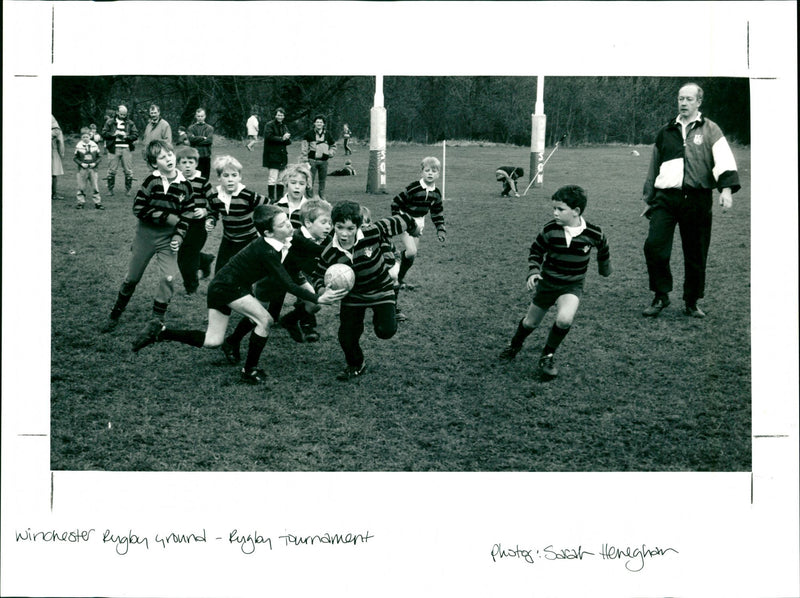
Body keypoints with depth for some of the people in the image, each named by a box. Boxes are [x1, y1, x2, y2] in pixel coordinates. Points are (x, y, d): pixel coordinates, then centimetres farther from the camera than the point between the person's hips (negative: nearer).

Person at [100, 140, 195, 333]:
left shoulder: (184, 186, -5)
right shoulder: (151, 182, -11)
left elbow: (187, 214, 1)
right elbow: (139, 209, -14)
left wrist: (179, 236, -10)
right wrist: (167, 217, -18)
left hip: (168, 240, 1)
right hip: (145, 236, -1)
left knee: (168, 279, -11)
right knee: (132, 277, 10)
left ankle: (157, 321, 6)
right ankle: (115, 315, 29)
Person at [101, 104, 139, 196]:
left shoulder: (130, 123, 10)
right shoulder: (110, 122, 8)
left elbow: (136, 134, 3)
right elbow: (104, 133, 3)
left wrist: (126, 136, -12)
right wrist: (114, 134, -11)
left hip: (126, 148, 1)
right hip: (114, 148, -1)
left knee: (128, 171, 1)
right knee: (112, 171, 2)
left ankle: (128, 189, 11)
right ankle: (110, 189, 10)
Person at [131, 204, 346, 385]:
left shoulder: (287, 241, -3)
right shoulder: (266, 251, -28)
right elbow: (286, 284, -29)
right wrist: (317, 299, -33)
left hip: (221, 287, 9)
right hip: (226, 288, -9)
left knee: (212, 341, 11)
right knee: (264, 320, -12)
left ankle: (159, 332, 13)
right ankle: (250, 371, 3)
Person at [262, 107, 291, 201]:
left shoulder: (284, 127, 20)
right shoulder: (269, 125, -1)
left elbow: (289, 141, 14)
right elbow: (269, 137, -16)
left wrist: (286, 138, -9)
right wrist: (282, 138, -13)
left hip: (282, 156, 7)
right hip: (272, 156, -7)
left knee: (281, 179, 8)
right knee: (272, 178, -11)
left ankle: (280, 197, 15)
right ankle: (271, 198, -7)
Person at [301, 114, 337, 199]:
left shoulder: (327, 134, 9)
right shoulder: (310, 133, 0)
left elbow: (333, 145, 21)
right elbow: (304, 145, 3)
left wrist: (330, 153, 4)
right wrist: (304, 157, -4)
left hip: (323, 161, 3)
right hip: (312, 160, -3)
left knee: (322, 180, 8)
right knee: (310, 180, -6)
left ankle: (322, 198, 17)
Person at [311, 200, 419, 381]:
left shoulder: (372, 232, -30)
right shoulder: (329, 254, -22)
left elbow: (397, 223, -15)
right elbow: (318, 276, -4)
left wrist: (413, 228, 4)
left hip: (381, 289, -2)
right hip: (353, 294, 2)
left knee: (386, 331, -15)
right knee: (346, 336, -1)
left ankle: (380, 316, 24)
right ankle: (355, 365, 31)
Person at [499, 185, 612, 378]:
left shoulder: (593, 233, -16)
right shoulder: (550, 230, -17)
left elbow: (603, 250, 6)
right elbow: (535, 251, -1)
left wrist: (605, 269, 21)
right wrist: (533, 272, -17)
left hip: (572, 286, -1)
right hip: (547, 282, 1)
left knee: (564, 319, -28)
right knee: (530, 322, 15)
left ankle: (547, 357, -5)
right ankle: (515, 344, 49)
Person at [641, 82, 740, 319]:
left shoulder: (710, 130, 6)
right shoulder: (665, 132, 16)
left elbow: (724, 159, -9)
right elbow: (654, 167, 24)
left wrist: (727, 187, -24)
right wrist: (649, 199, 24)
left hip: (697, 199, -2)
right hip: (665, 197, 2)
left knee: (696, 254, 4)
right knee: (654, 246, -12)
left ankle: (691, 303, 18)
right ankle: (661, 296, 4)